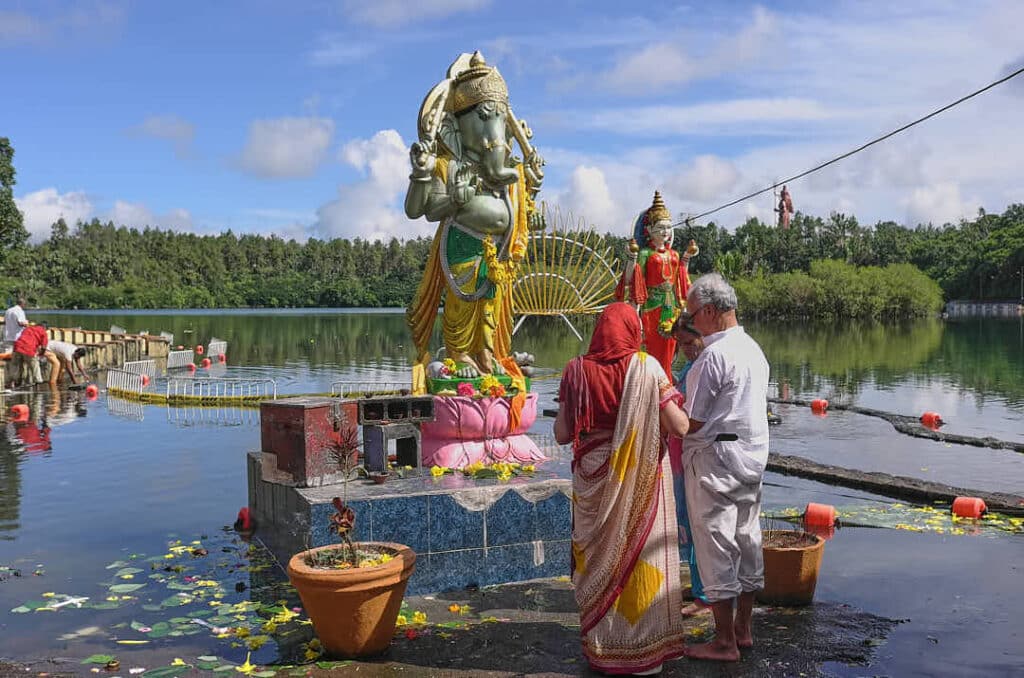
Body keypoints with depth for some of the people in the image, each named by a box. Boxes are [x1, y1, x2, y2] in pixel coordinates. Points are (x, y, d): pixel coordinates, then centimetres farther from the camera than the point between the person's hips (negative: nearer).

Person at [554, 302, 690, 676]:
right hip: (640, 483, -2)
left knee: (599, 559, 16)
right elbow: (679, 427, -14)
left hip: (593, 482, 2)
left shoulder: (577, 369, -5)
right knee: (640, 556, 11)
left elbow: (562, 433, -3)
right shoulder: (645, 367, -11)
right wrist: (680, 410, 8)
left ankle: (600, 646, 27)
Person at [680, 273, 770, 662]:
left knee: (716, 548, 0)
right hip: (753, 455, 9)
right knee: (747, 541, 15)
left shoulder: (714, 356, -19)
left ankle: (725, 642, 8)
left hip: (716, 459, -9)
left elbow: (693, 421, -17)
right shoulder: (754, 349, 10)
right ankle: (743, 629, 26)